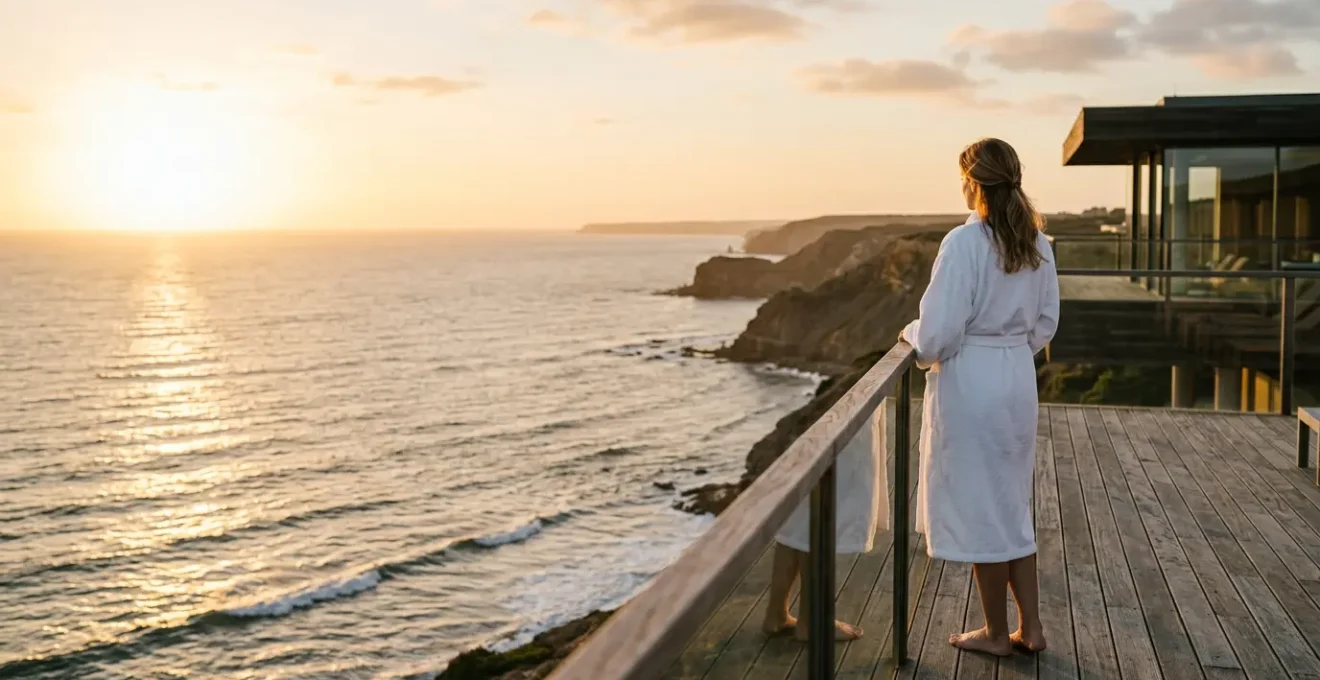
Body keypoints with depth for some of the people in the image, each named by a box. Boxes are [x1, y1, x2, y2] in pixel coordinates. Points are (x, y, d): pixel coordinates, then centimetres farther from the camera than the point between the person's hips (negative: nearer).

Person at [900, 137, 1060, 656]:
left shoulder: (964, 243, -18)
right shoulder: (1037, 243, 4)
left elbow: (939, 333, -18)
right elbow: (1046, 321, 12)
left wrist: (911, 336, 2)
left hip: (969, 384, -7)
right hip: (1018, 380, 7)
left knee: (979, 509, 6)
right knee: (1012, 505, 19)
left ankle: (997, 633, 18)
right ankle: (1030, 627, 23)